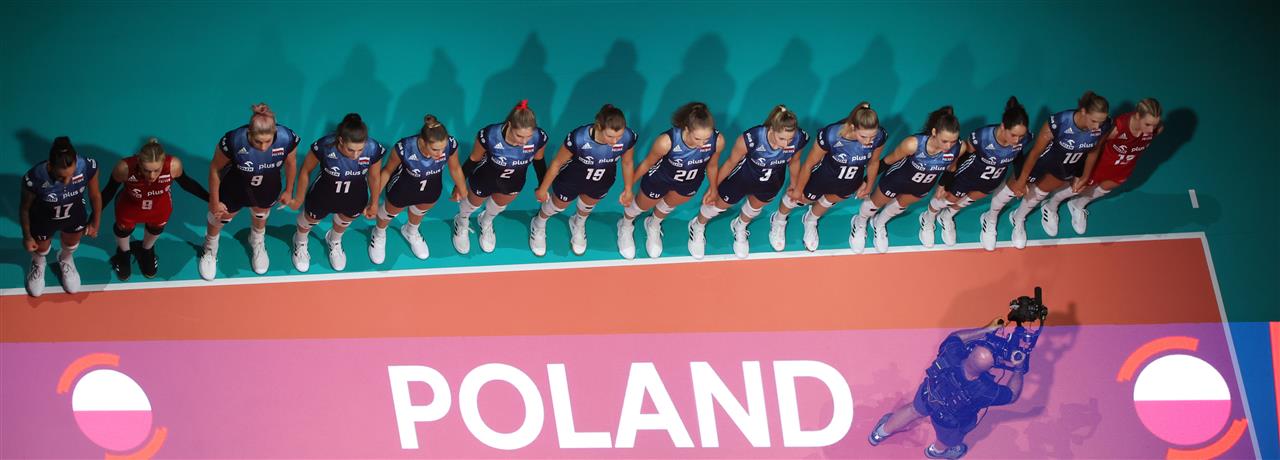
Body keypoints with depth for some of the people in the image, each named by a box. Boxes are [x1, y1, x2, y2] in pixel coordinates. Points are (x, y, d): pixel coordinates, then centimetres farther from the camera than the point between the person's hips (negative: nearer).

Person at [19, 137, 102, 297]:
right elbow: (25, 208, -19)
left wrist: (95, 223, 2)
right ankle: (38, 265, 68)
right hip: (43, 220, -2)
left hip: (75, 216, 2)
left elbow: (95, 196, -15)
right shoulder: (34, 179, -42)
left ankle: (66, 260, 70)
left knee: (71, 244, 34)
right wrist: (27, 237, -3)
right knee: (41, 249, 31)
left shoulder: (88, 167, -38)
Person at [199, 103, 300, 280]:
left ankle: (258, 244, 68)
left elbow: (291, 162, -11)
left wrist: (288, 191, 4)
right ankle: (209, 251, 61)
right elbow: (215, 169, -21)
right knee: (218, 217, 27)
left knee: (261, 217, 34)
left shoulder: (287, 139, -37)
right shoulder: (233, 141, -42)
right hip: (234, 189, -2)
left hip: (267, 191, 2)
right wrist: (214, 201, -9)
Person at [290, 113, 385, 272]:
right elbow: (306, 171, -18)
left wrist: (374, 203, 5)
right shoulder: (324, 146, -39)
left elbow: (374, 177, -12)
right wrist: (299, 199, -3)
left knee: (345, 219, 33)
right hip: (324, 193, -2)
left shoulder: (373, 150, -35)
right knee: (311, 218, 29)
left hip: (355, 197, 2)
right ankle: (300, 243, 65)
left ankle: (334, 242, 69)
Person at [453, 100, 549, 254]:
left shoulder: (539, 138, -35)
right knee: (474, 202, 31)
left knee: (500, 204, 34)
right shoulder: (489, 136, -42)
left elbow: (538, 160, -10)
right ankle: (462, 224, 66)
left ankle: (486, 223, 70)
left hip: (513, 183, 2)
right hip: (485, 179, -2)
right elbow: (473, 160, -20)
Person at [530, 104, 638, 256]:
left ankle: (578, 224, 70)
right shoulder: (578, 138, -43)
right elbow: (557, 163, -23)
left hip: (601, 183, 2)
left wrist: (628, 189, 5)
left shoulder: (628, 138, -35)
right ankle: (538, 226, 62)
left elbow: (627, 162, -11)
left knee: (588, 205, 34)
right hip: (571, 180, -2)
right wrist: (542, 189, -8)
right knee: (558, 205, 29)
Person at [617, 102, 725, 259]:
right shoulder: (666, 141, -44)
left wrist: (713, 187, 8)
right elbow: (648, 163, -21)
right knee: (643, 205, 27)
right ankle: (625, 227, 62)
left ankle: (653, 226, 67)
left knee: (669, 204, 33)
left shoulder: (717, 141, -37)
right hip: (660, 178, -2)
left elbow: (712, 165, -12)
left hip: (690, 182, 3)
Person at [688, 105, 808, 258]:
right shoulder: (750, 138, -42)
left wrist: (795, 185, 10)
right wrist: (713, 187, -7)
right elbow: (731, 162, -21)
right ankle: (698, 227, 57)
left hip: (772, 182, 3)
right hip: (743, 176, -3)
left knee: (756, 205, 32)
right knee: (721, 203, 24)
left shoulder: (800, 139, -35)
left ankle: (740, 228, 66)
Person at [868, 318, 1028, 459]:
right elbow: (1013, 395, -22)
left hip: (928, 394, 3)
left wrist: (986, 329, -19)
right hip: (950, 422, -3)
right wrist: (1019, 369, -20)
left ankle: (880, 433, 62)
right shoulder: (987, 392, -43)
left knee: (914, 409, 38)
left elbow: (955, 337, -16)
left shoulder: (951, 355, -40)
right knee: (948, 441, 35)